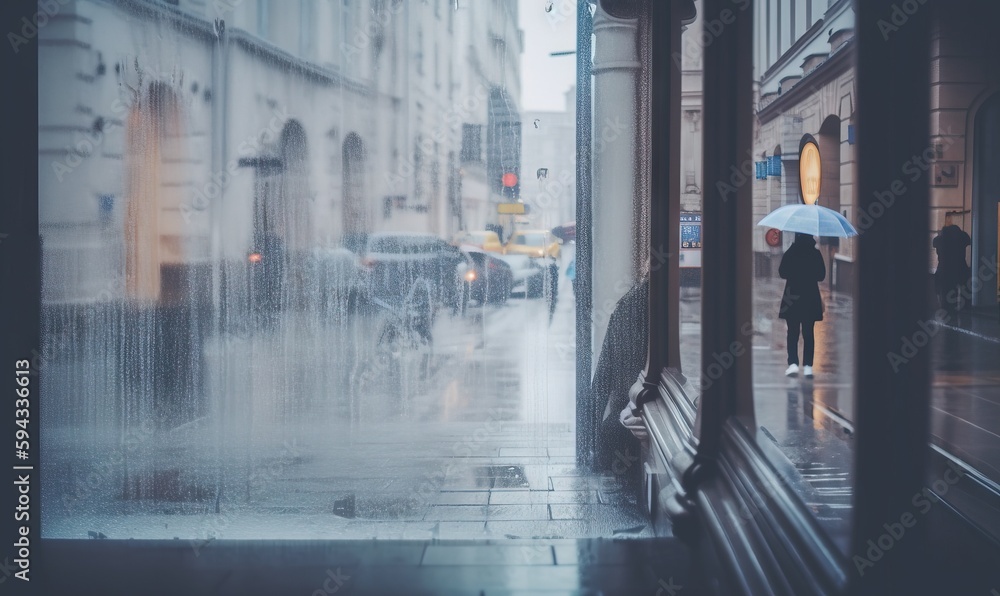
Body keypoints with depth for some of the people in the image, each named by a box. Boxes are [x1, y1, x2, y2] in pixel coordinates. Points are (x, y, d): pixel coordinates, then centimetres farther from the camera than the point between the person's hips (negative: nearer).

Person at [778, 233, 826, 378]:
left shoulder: (790, 253, -7)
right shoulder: (816, 254, -3)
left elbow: (782, 272, -3)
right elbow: (821, 275, 2)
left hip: (792, 296, -1)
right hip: (811, 297, 1)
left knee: (792, 332, 5)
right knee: (808, 333, 7)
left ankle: (793, 363, -8)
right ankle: (808, 366, 2)